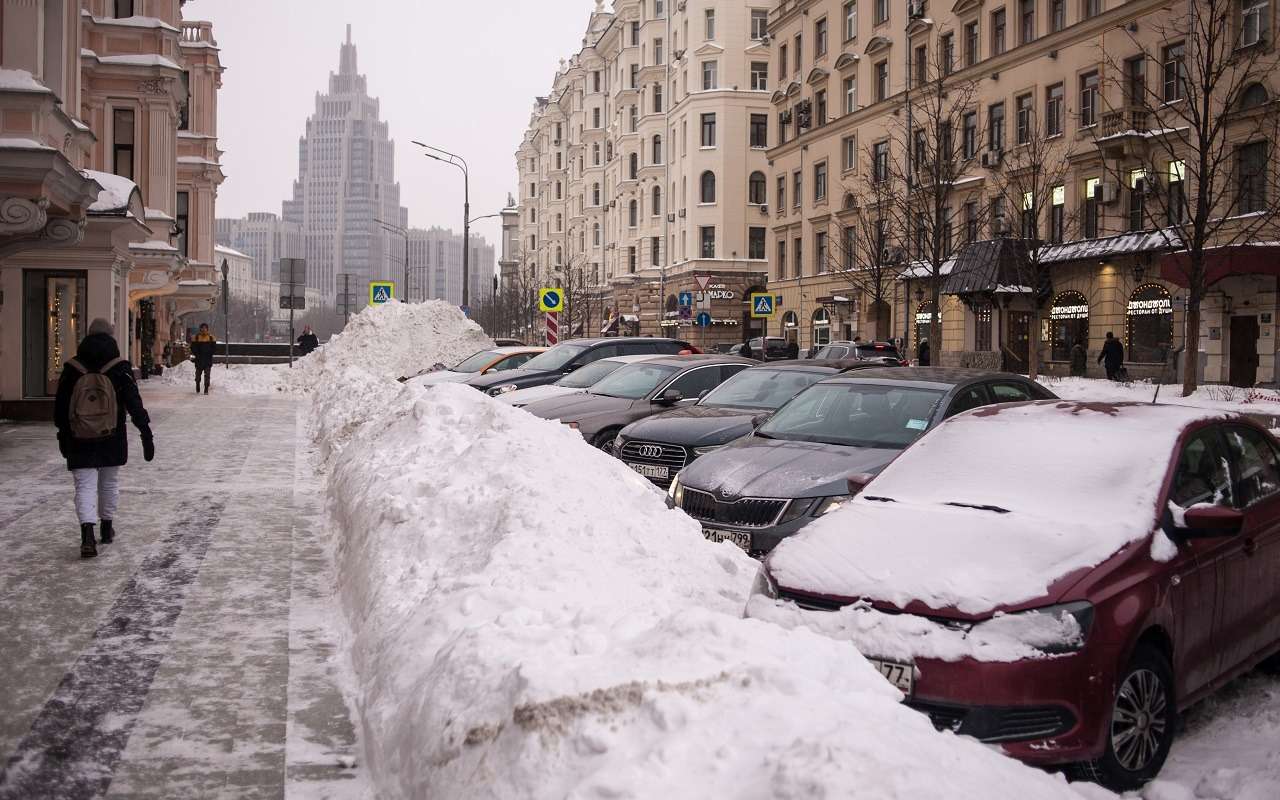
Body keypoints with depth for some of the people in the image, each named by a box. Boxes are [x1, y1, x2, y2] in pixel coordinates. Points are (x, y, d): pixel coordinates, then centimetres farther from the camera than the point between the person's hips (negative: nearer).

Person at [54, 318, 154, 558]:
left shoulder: (71, 371, -1)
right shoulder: (120, 370, -6)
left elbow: (60, 408, 6)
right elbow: (135, 405, -8)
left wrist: (63, 435, 17)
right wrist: (146, 434, -5)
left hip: (79, 442, 0)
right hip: (112, 441, 0)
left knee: (85, 485, -2)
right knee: (109, 483, 18)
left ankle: (87, 532, -20)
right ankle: (107, 528, 29)